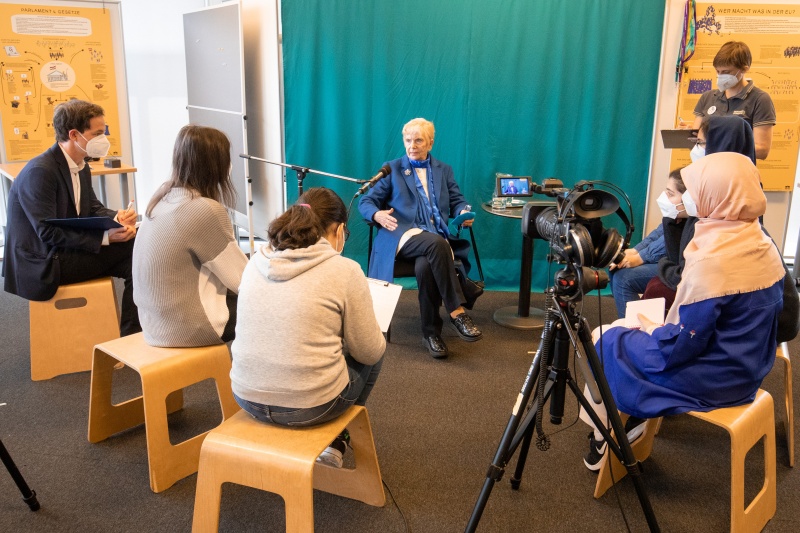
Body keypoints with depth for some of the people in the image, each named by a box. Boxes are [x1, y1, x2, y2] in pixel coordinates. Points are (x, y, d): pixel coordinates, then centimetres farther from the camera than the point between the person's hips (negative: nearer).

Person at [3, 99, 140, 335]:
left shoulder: (81, 167, 9)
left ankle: (131, 336, -6)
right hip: (41, 265, -9)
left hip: (68, 252, 9)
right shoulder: (39, 171, -19)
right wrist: (105, 237, -30)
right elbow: (48, 233, -24)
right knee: (133, 248, -18)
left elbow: (93, 208, 12)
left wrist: (117, 218, -12)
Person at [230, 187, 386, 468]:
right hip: (309, 405, -5)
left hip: (248, 397, 6)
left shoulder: (256, 262, 3)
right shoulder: (344, 270, -13)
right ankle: (335, 444, 31)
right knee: (373, 356, 25)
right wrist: (378, 341, 18)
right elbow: (369, 351, -5)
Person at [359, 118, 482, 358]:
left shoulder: (443, 170, 23)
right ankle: (457, 311, -34)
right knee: (436, 244, -36)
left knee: (425, 266, -35)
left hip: (438, 236, 2)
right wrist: (377, 214, -15)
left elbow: (457, 201, 17)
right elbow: (366, 202, 9)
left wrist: (464, 213, -8)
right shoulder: (392, 169, 15)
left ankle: (431, 331, -22)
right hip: (404, 234, -2)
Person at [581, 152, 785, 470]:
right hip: (744, 370, 8)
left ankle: (603, 437, 23)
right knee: (630, 332, 22)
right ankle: (636, 420, 23)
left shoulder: (711, 261, -29)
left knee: (605, 342, 10)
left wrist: (651, 330, -2)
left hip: (709, 380, -8)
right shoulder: (763, 246, -1)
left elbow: (681, 345, -24)